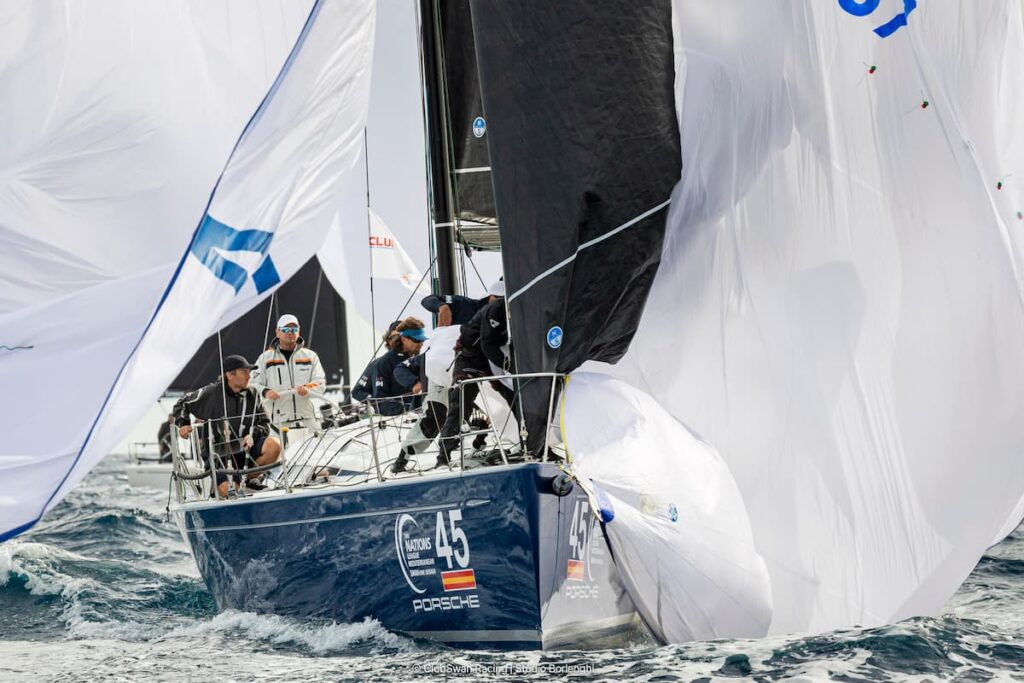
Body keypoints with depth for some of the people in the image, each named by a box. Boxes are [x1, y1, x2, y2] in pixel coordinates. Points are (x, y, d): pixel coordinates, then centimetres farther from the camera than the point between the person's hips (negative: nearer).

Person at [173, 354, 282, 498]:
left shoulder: (252, 394, 4)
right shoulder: (211, 393, -7)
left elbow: (265, 423, 8)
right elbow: (183, 403, 8)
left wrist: (252, 435, -12)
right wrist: (182, 424, -8)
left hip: (245, 449, 4)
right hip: (219, 452, -4)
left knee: (274, 446, -24)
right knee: (228, 491, -27)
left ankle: (251, 478, 1)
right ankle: (217, 481, 13)